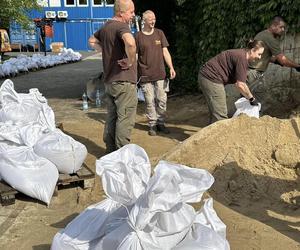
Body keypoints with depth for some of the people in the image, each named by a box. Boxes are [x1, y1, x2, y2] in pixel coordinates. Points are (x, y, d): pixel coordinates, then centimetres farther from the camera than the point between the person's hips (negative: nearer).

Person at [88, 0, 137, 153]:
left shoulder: (106, 27, 11)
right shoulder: (121, 26, -16)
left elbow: (92, 41, 29)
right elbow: (130, 42, -38)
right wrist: (130, 61, -21)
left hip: (109, 81, 9)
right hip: (124, 81, -9)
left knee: (111, 116, 16)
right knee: (125, 119, -1)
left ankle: (110, 151, 25)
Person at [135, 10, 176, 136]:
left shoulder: (159, 33, 7)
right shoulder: (138, 36, -1)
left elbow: (165, 52, 5)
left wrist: (171, 67, -5)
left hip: (160, 74, 2)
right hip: (145, 76, -2)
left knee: (162, 100, 5)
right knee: (149, 101, 3)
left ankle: (160, 123, 20)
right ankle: (152, 125, 16)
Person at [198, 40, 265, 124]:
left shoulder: (241, 54, 14)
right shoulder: (242, 58, -17)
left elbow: (239, 82, 20)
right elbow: (240, 85, -18)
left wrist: (249, 97, 19)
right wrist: (251, 98, -5)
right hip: (211, 79, -11)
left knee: (215, 113, 17)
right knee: (220, 115, -7)